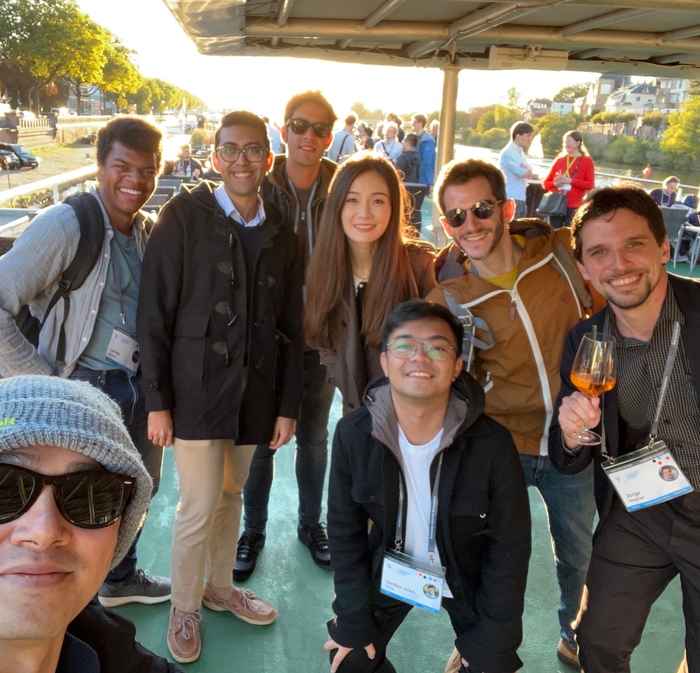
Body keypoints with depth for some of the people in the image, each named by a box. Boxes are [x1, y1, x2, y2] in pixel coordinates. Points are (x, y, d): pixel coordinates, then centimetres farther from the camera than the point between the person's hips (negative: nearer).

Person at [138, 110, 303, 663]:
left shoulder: (280, 235, 5)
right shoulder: (183, 219, -8)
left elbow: (291, 329, 7)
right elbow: (154, 316, -8)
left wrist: (288, 405, 5)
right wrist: (157, 401, -10)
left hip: (253, 395, 4)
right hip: (197, 391, -4)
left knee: (230, 497, 17)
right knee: (199, 507, 1)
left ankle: (219, 586, 39)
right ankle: (184, 608, 24)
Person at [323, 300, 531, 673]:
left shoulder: (492, 443, -27)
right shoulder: (353, 433, -21)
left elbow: (510, 548, -15)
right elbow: (344, 530, -8)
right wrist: (354, 622, -7)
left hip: (466, 578, -1)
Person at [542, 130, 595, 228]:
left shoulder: (587, 161, 4)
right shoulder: (559, 160, 14)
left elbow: (590, 185, -5)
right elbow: (545, 183, 14)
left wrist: (570, 181, -14)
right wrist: (555, 183, -8)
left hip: (574, 207, -3)